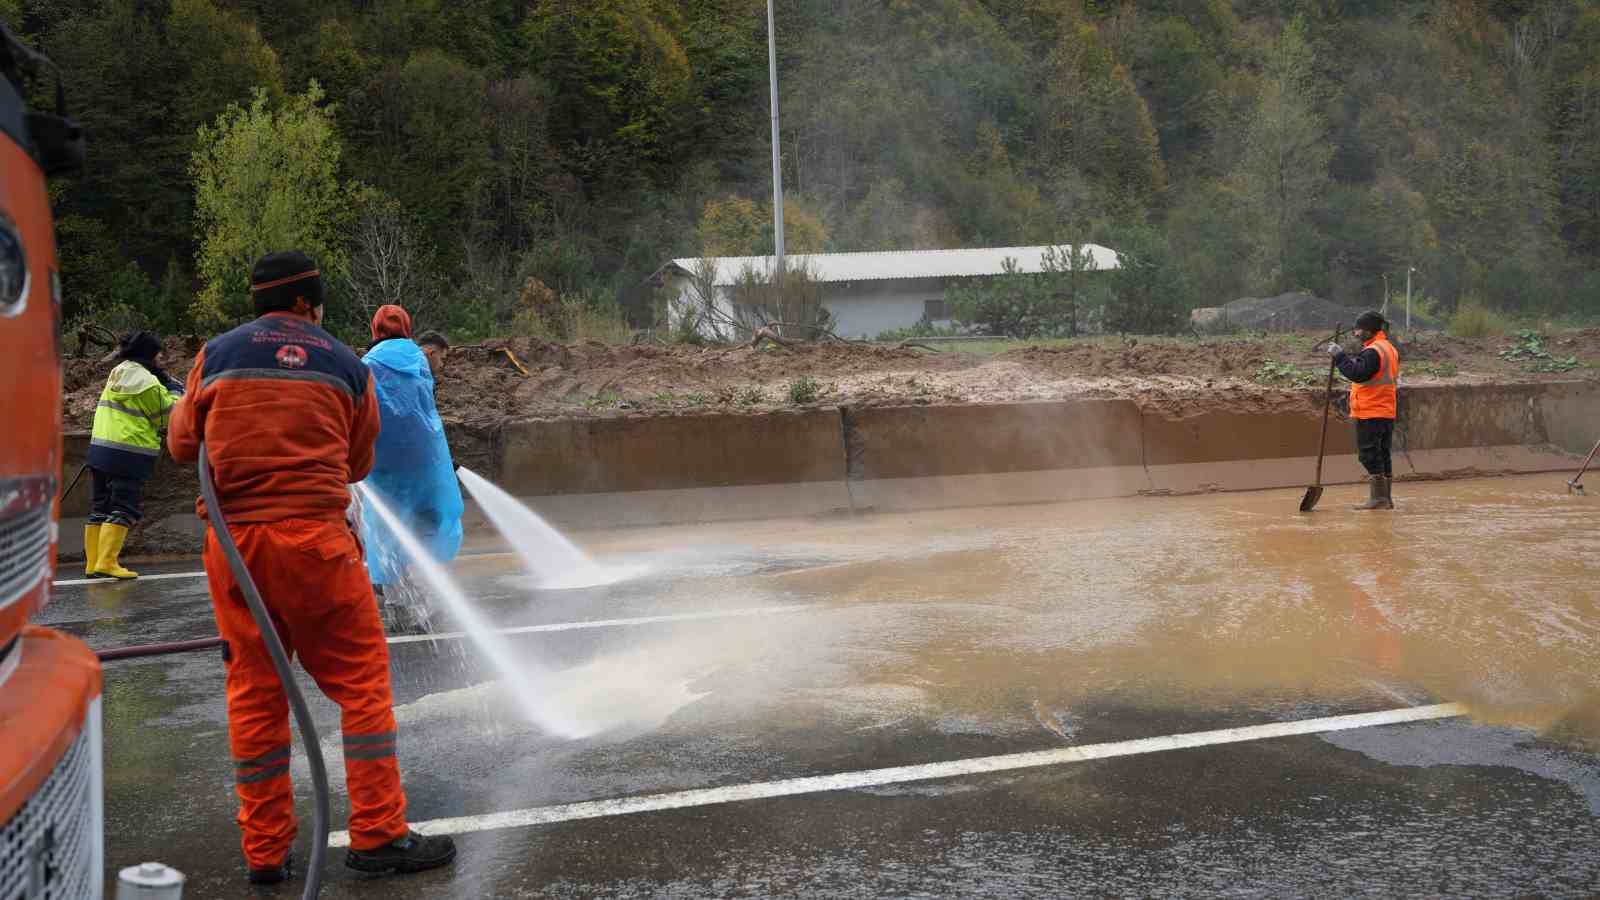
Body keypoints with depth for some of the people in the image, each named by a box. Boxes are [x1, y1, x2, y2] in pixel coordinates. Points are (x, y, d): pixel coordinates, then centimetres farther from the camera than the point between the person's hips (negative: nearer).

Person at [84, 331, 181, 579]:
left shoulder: (119, 373, 14)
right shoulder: (146, 382, -12)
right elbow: (168, 415, -5)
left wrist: (167, 385, 10)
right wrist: (174, 389, 8)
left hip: (101, 448, 9)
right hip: (128, 453, -9)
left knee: (101, 507, 11)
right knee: (124, 509, -6)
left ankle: (93, 563, 14)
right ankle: (107, 564, -12)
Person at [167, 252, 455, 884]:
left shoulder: (216, 355, 7)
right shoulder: (345, 365, 5)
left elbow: (183, 445, 13)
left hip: (232, 543, 3)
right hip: (314, 539, -3)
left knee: (254, 693, 10)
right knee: (361, 680, 5)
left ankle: (265, 851, 14)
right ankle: (378, 836, 4)